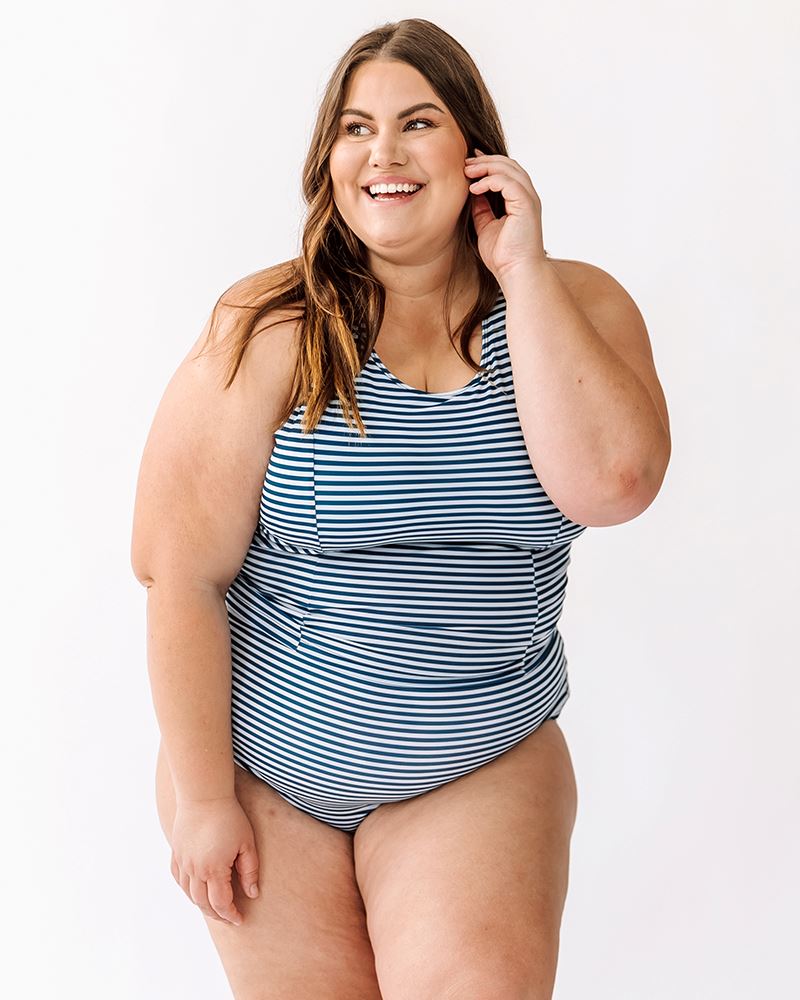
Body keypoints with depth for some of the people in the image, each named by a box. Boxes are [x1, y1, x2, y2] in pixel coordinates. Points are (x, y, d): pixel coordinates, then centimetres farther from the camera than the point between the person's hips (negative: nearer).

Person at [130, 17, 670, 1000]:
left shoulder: (576, 307, -3)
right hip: (265, 762, 0)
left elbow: (608, 485, -23)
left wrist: (522, 271, -19)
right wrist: (201, 797, -10)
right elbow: (181, 574, -11)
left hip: (484, 762, 1)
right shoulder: (269, 329, -11)